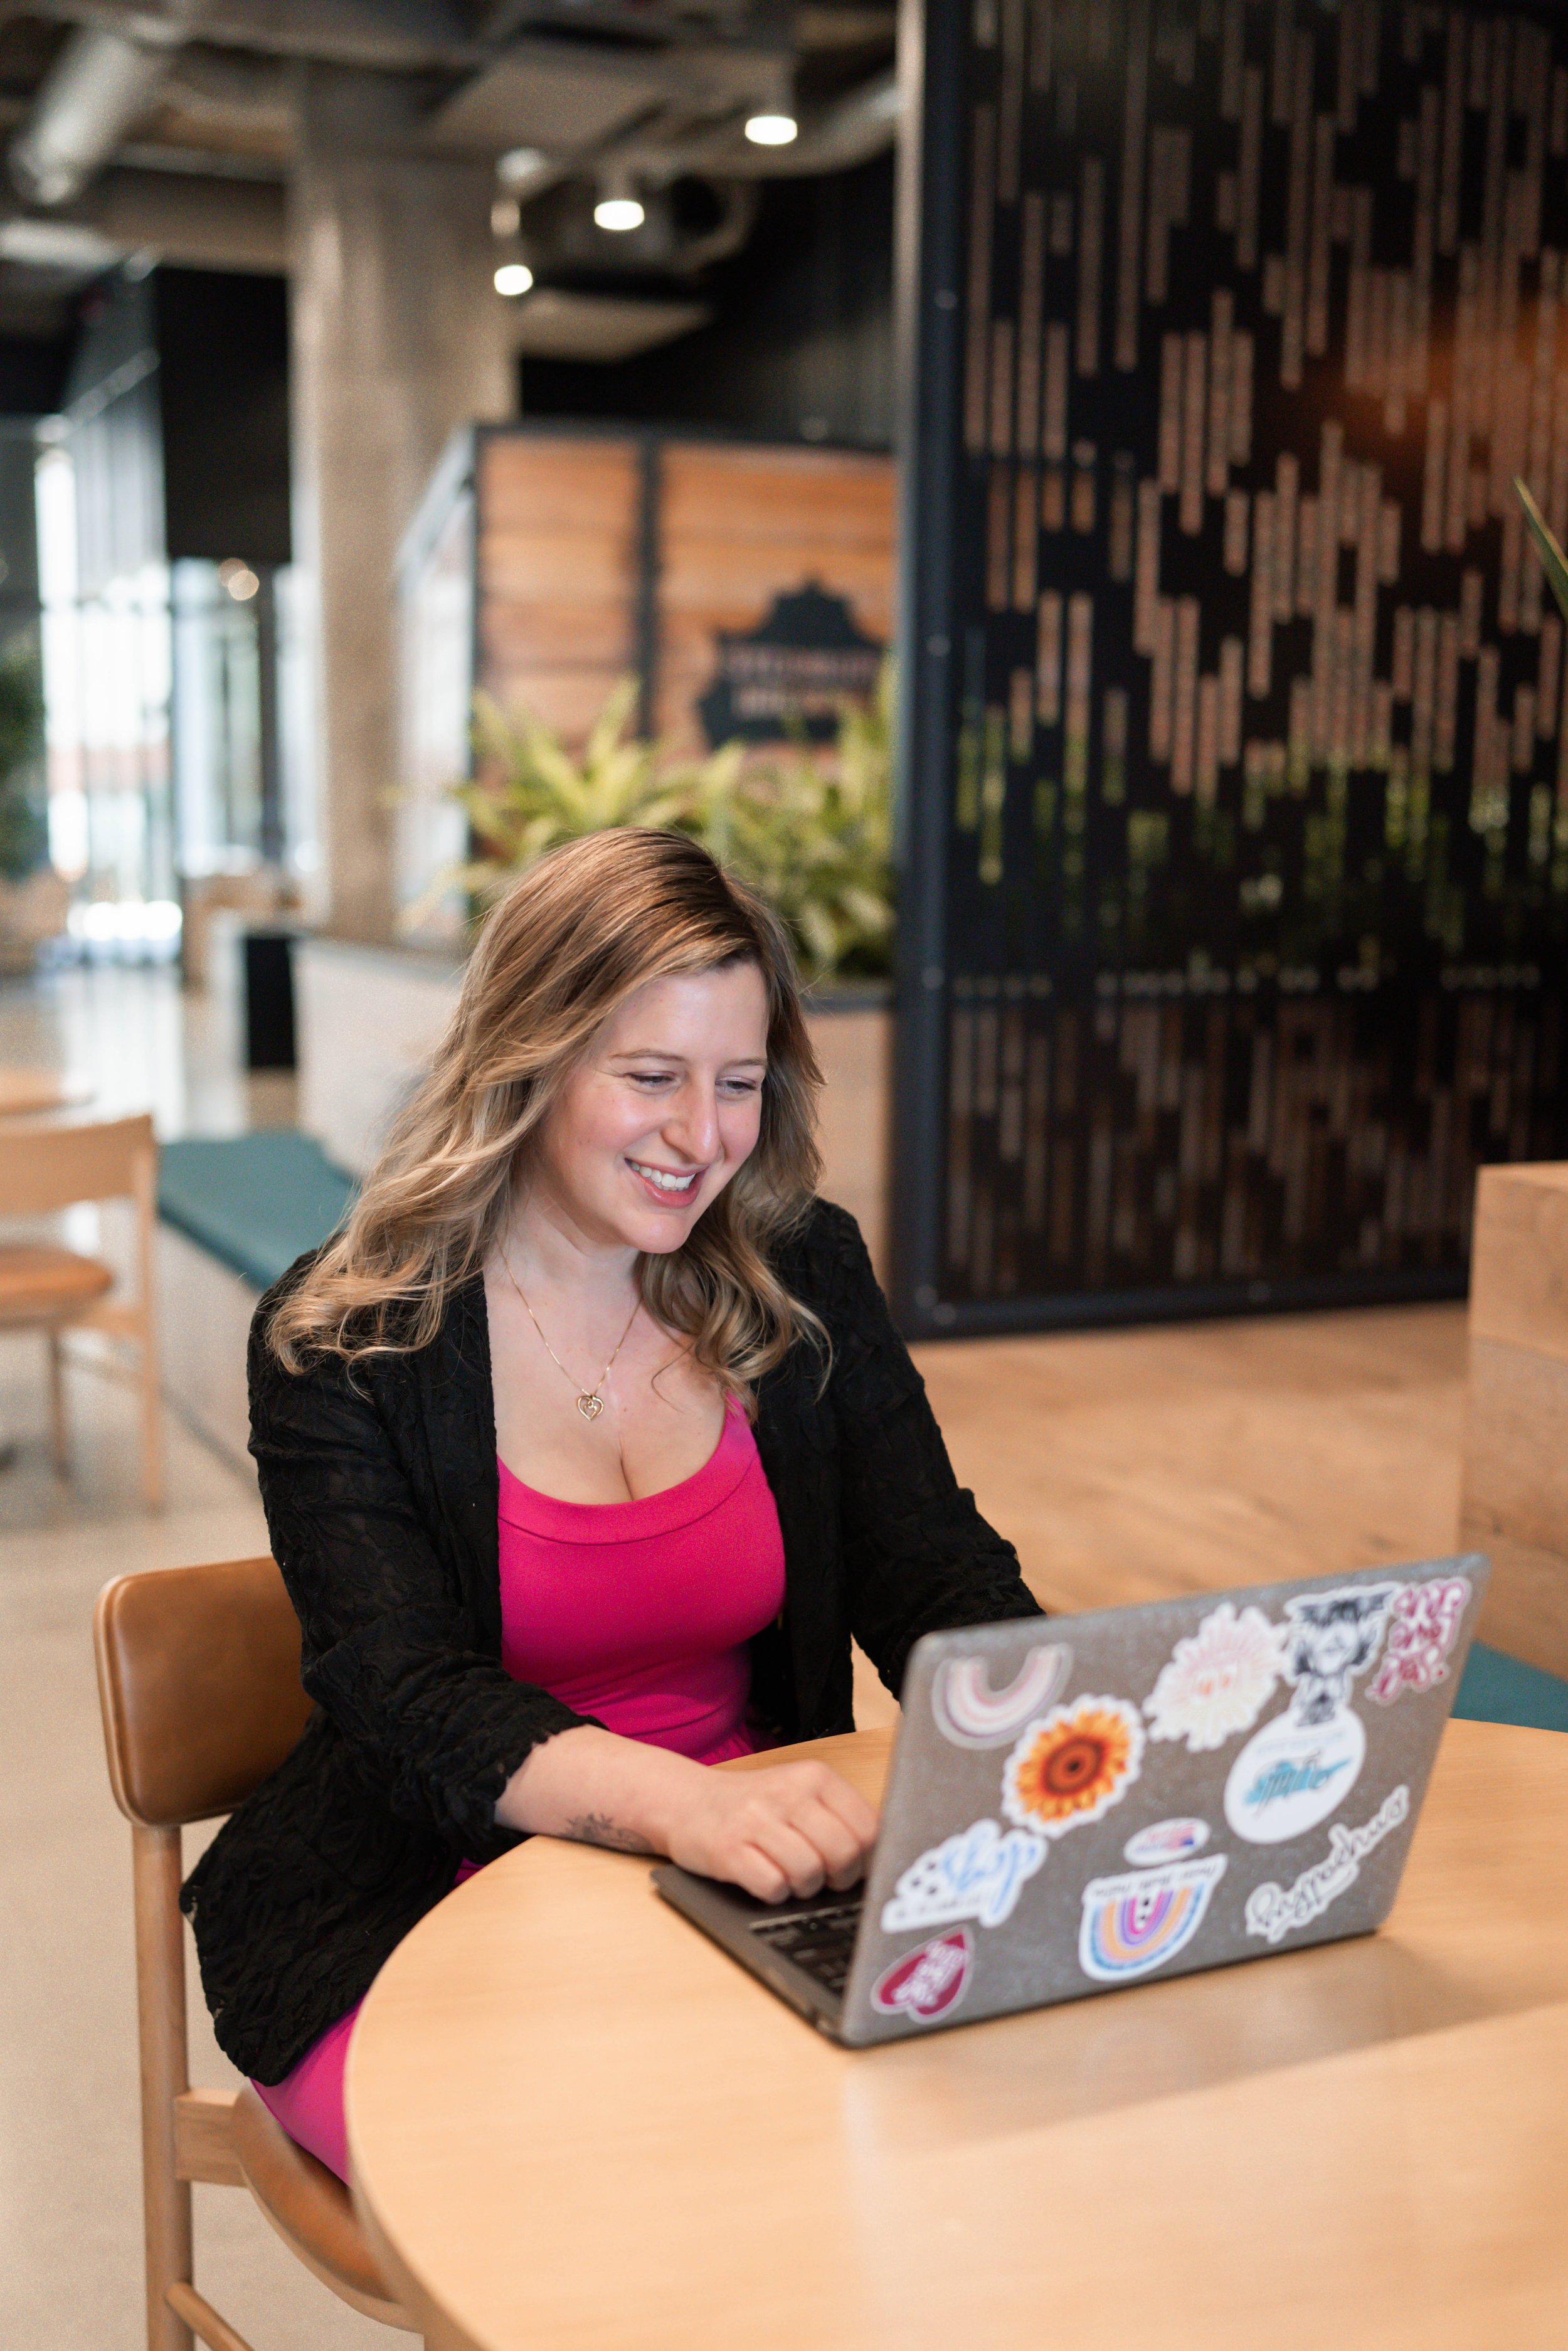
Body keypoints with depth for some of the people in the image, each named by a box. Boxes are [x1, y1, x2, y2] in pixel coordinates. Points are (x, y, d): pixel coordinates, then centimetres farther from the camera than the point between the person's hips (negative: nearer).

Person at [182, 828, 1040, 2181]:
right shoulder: (341, 1345, -9)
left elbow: (939, 1579, -1)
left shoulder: (806, 1281, 3)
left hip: (756, 1891, 4)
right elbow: (406, 1698, -19)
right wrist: (680, 1804, -38)